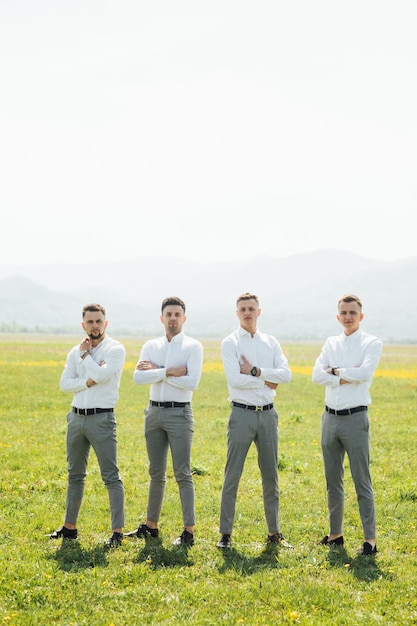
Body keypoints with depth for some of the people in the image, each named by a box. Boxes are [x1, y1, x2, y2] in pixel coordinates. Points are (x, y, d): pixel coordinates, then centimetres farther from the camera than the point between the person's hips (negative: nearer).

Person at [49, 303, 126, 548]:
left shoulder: (115, 349, -6)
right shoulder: (75, 352, 11)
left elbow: (101, 375, -21)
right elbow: (65, 383, 1)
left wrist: (86, 355, -8)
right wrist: (88, 382, -14)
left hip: (101, 418, -6)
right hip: (76, 416, 6)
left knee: (111, 476, -7)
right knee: (75, 474, 15)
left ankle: (118, 531, -4)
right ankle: (70, 526, 25)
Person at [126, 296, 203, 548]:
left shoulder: (193, 346, -4)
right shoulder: (151, 346, 9)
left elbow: (192, 382, -17)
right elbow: (138, 377, -7)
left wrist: (156, 370, -12)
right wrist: (169, 372, -16)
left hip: (179, 413, -5)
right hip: (154, 412, 5)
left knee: (183, 473, -7)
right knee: (156, 473, 13)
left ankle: (189, 531, -5)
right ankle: (151, 525, 21)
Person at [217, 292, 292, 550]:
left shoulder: (271, 342, 10)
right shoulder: (231, 343, -3)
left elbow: (286, 374, -4)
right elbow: (235, 379, -16)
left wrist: (255, 371, -14)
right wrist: (266, 381, -9)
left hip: (268, 413, 4)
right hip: (242, 413, -4)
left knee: (271, 475, 10)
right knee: (232, 475, -2)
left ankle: (274, 532, 19)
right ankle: (225, 533, 5)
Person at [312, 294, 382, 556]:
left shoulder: (372, 343, -3)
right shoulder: (331, 343, 11)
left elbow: (365, 372, -21)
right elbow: (317, 375, -2)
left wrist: (335, 371, -9)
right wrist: (347, 377, -13)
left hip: (355, 418, -5)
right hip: (330, 417, 6)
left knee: (362, 481, -5)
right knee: (333, 482, 12)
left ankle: (370, 539, -2)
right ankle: (335, 534, 22)